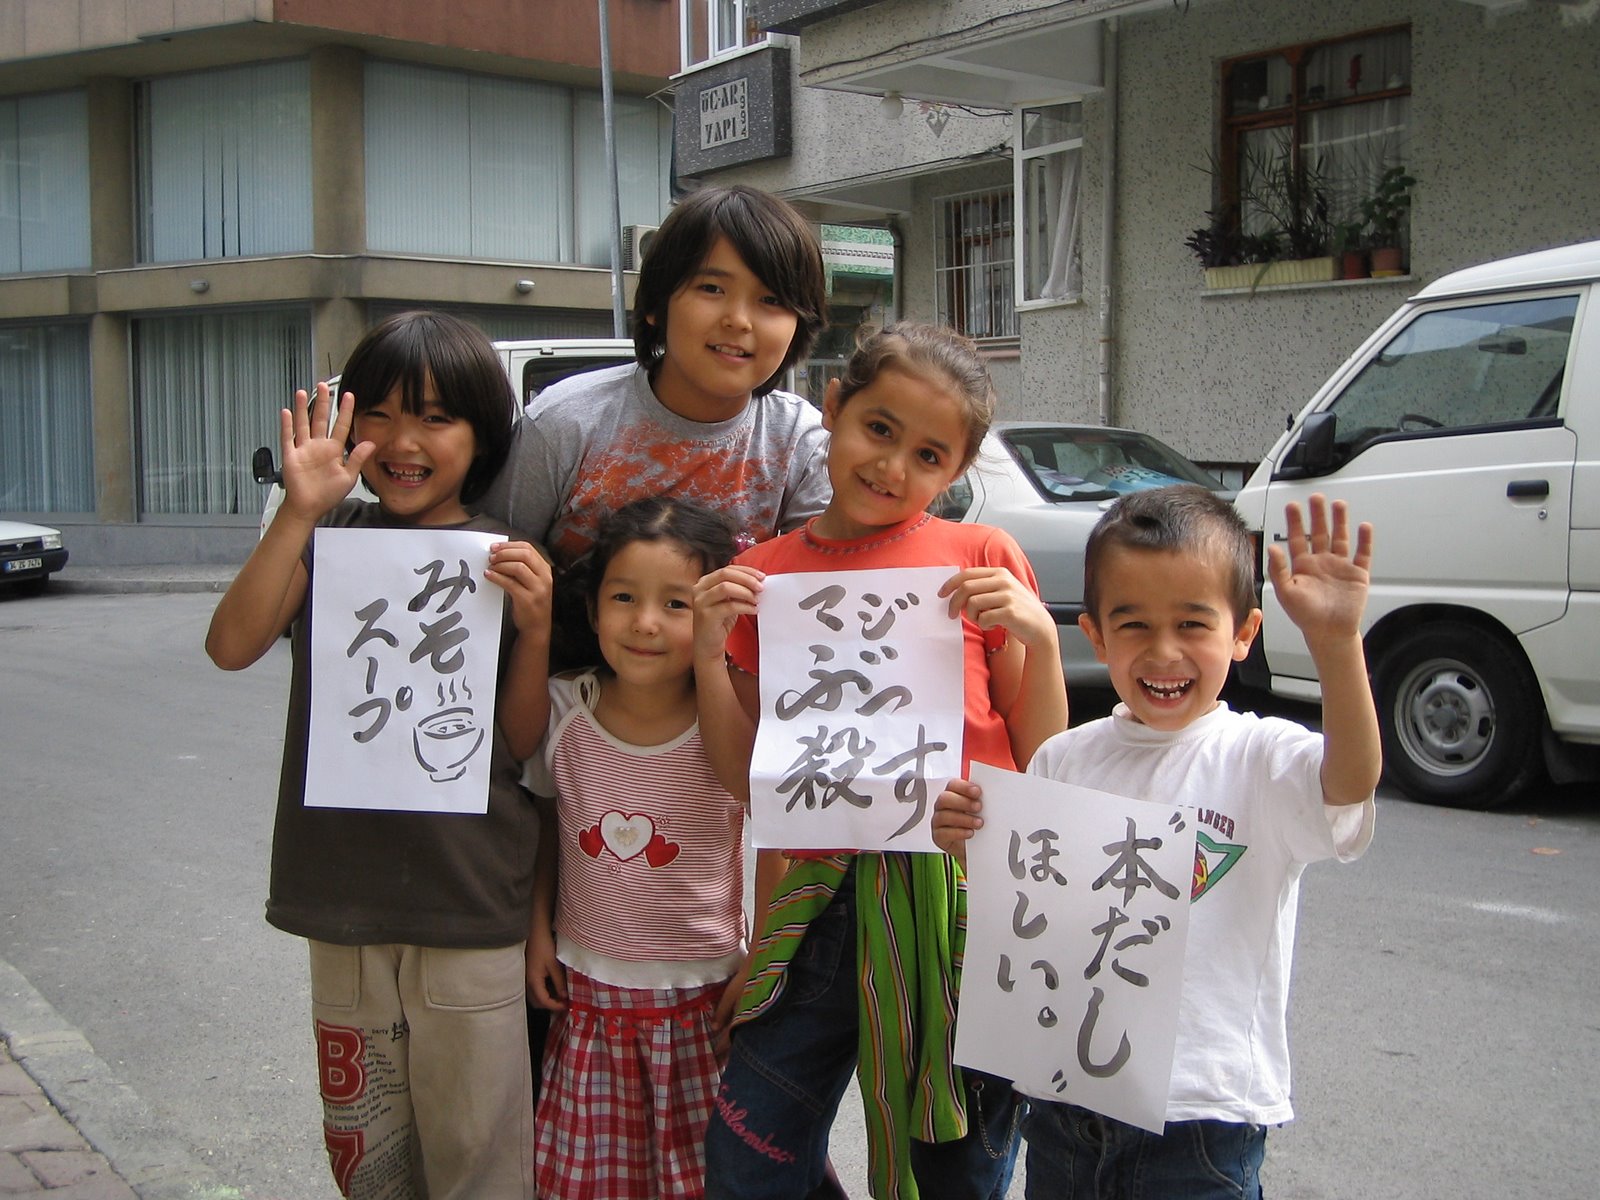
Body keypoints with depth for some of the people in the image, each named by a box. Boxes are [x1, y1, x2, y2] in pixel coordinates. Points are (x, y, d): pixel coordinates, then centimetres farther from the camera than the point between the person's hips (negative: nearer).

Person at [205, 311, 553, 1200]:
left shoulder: (509, 562, -1)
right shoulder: (331, 537, 3)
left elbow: (522, 744, -1)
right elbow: (232, 647, -13)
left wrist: (536, 628, -16)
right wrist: (300, 512, -20)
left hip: (473, 902, -2)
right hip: (347, 896, 2)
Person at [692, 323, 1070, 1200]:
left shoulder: (983, 559, 2)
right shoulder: (762, 576, 7)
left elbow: (1040, 758, 3)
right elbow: (743, 774, 7)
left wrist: (1039, 637, -11)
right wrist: (708, 651, -5)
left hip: (961, 894, -1)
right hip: (819, 899, 2)